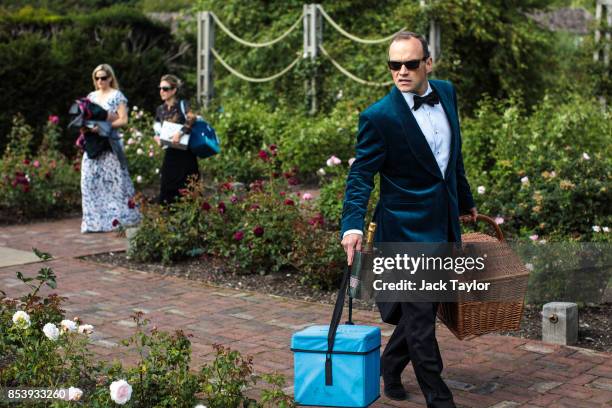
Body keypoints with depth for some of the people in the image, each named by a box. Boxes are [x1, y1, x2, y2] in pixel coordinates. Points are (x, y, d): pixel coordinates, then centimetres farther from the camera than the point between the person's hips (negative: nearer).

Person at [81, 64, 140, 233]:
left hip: (110, 144, -5)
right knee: (91, 180, 0)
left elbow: (123, 120, -8)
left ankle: (117, 218, 2)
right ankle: (94, 220, 4)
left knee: (113, 180, -5)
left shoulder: (117, 96, 0)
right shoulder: (91, 96, 16)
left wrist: (103, 126, -18)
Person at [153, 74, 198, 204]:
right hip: (170, 154, 5)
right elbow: (158, 129, 21)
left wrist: (180, 133, -32)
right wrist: (157, 137, 0)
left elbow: (191, 118, -24)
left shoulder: (182, 105, -6)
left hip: (185, 154, -5)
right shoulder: (160, 109, 11)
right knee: (168, 188, 1)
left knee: (187, 190, -3)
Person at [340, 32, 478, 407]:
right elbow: (361, 175, -15)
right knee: (420, 316, -1)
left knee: (425, 305, 17)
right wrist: (353, 225, -29)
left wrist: (465, 200, 24)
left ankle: (391, 366, 37)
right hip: (409, 228, -7)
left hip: (445, 224, 7)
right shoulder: (379, 117, -16)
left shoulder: (446, 92, 3)